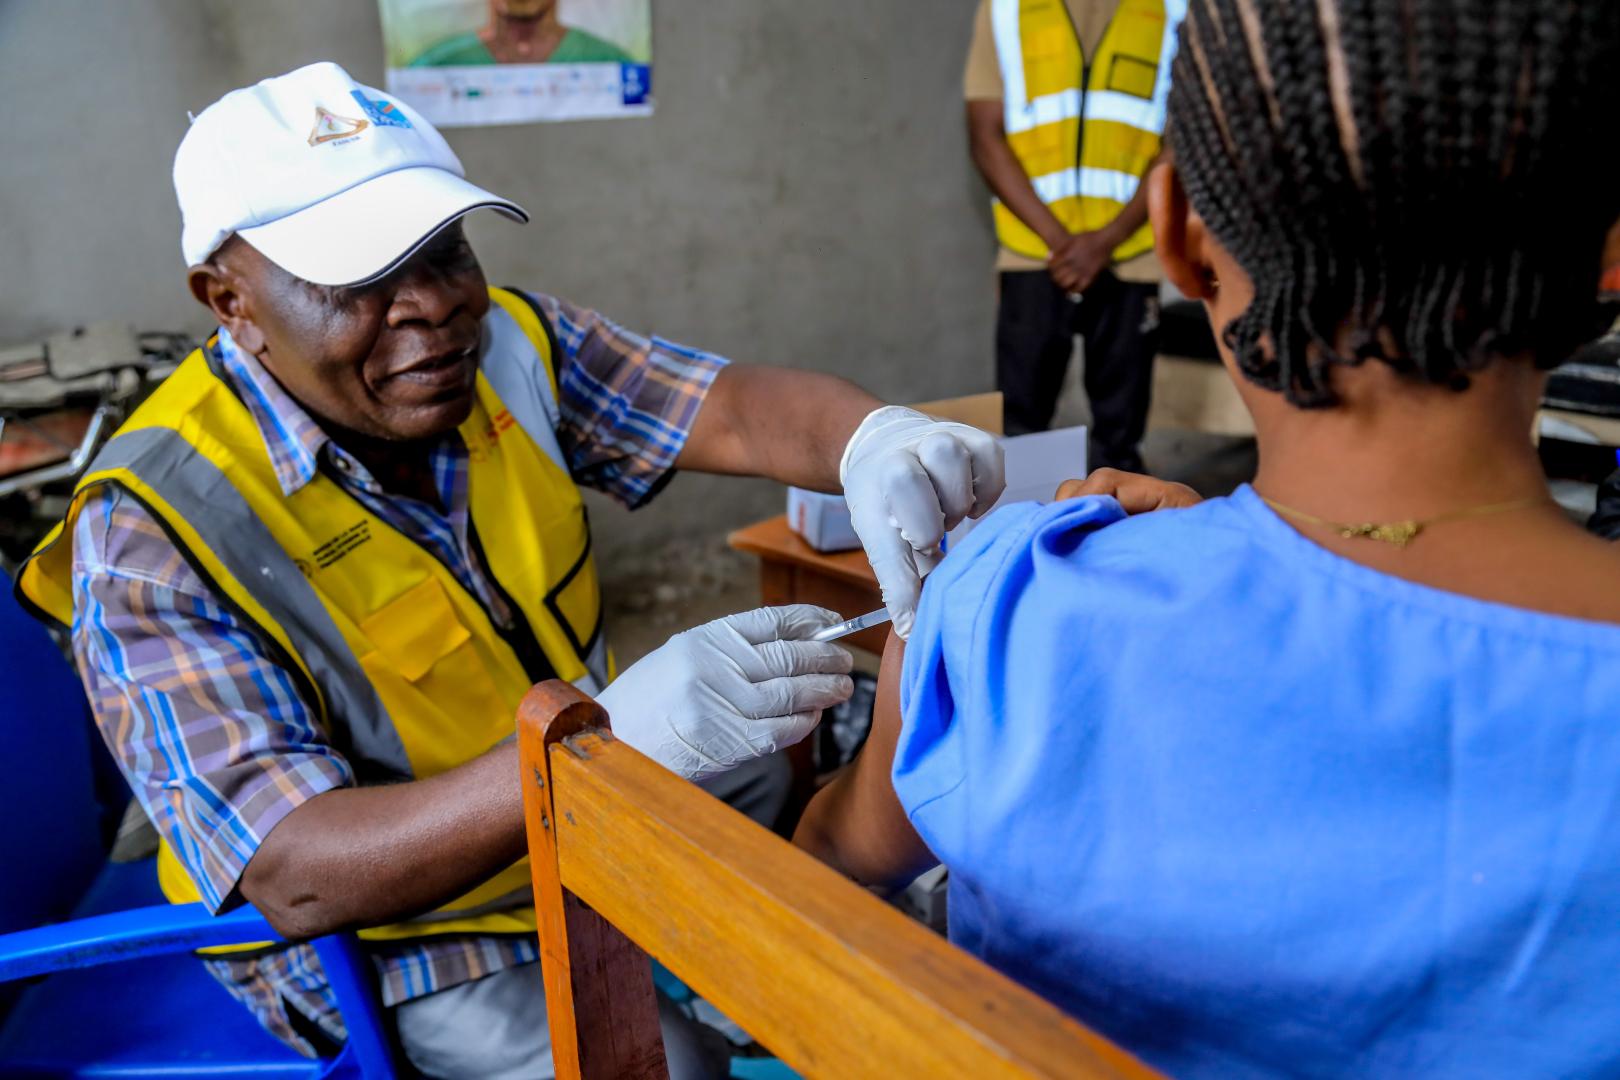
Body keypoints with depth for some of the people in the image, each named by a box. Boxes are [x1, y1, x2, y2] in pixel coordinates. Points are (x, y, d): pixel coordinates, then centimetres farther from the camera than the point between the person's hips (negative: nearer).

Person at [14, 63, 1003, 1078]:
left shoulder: (508, 342, -9)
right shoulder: (158, 535, -26)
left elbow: (730, 407, -19)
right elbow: (295, 875, -33)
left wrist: (877, 438, -44)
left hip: (590, 814, 6)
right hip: (397, 935, -6)